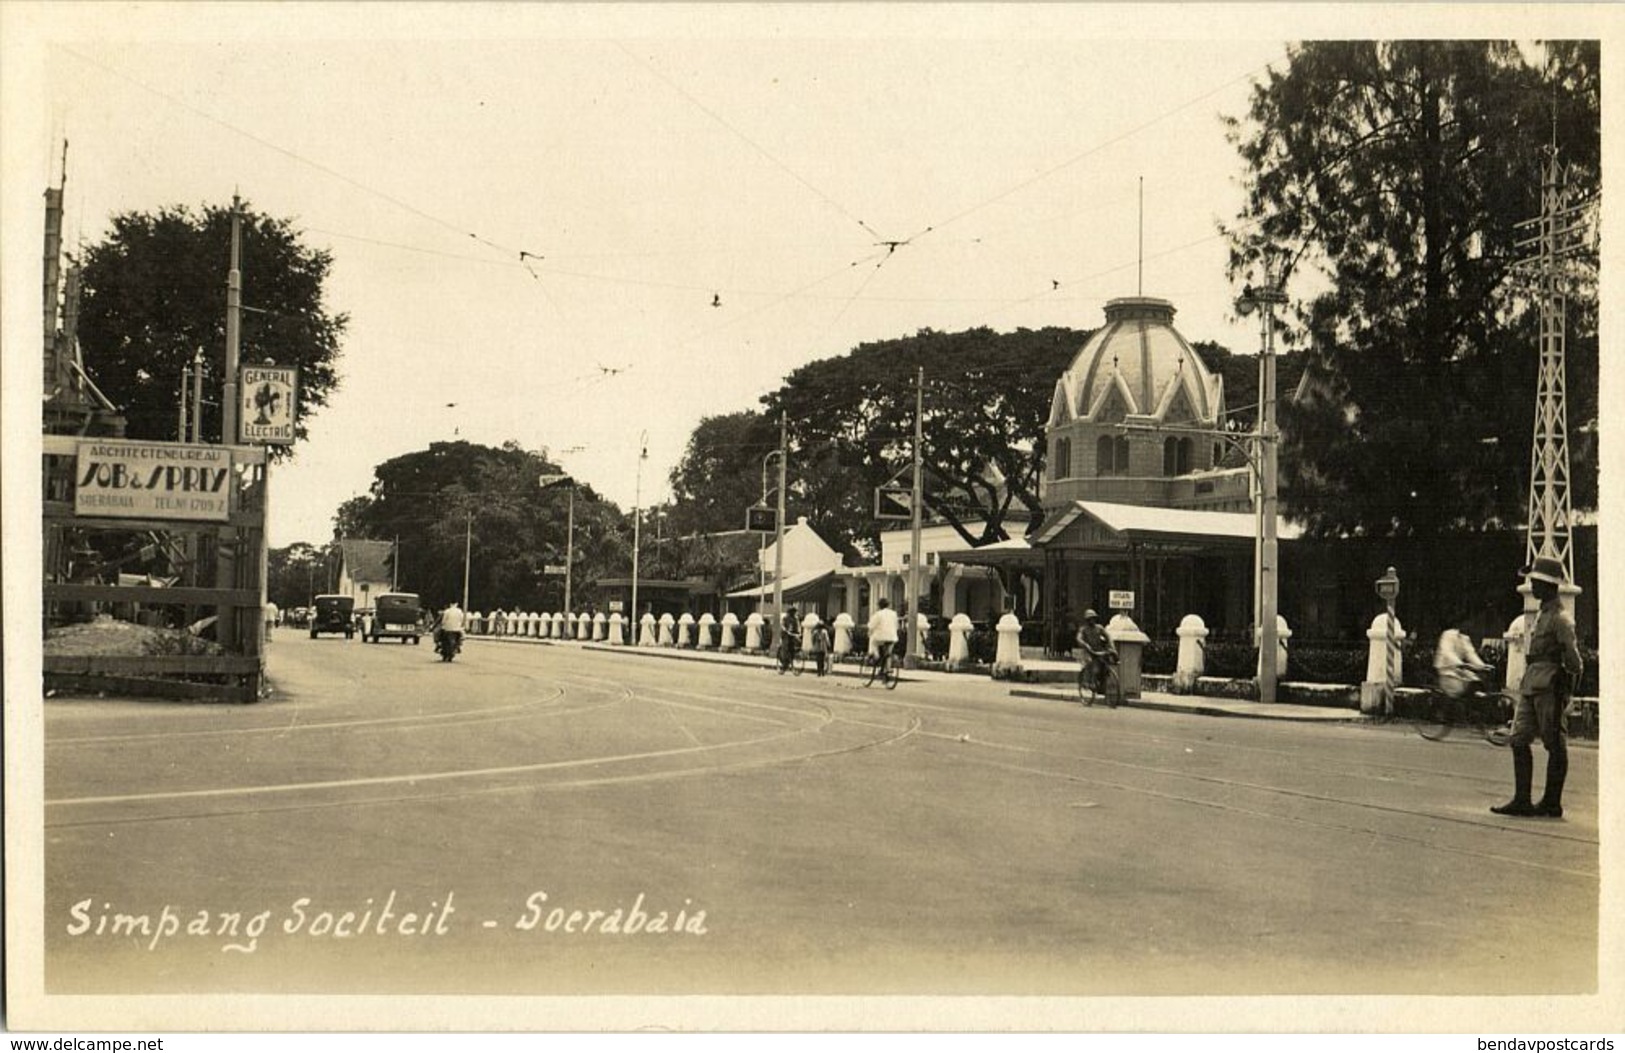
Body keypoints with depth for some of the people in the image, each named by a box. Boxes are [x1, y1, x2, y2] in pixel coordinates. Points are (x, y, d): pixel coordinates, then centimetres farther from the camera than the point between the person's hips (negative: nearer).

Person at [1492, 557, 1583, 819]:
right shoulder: (1541, 614, 16)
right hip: (1530, 686, 9)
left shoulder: (1560, 618, -13)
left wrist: (1564, 691, -11)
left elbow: (1573, 660, -13)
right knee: (1519, 740, 6)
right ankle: (1522, 800, 8)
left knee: (1555, 746, 1)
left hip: (1549, 687, -9)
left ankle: (1552, 803, 7)